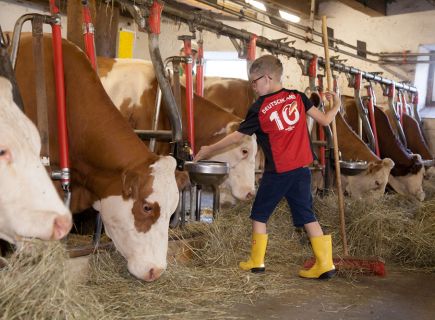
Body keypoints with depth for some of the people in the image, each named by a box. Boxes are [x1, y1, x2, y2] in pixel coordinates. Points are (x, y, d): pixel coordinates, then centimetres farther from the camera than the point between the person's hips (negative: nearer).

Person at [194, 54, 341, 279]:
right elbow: (324, 120, 3)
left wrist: (209, 150, 11)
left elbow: (236, 136, -1)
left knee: (259, 214, 13)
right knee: (307, 216, 7)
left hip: (277, 172, -4)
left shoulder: (259, 109, -8)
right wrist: (336, 106, 24)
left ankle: (257, 261, 17)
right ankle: (325, 264, 4)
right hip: (301, 168, 4)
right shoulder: (298, 97, 1)